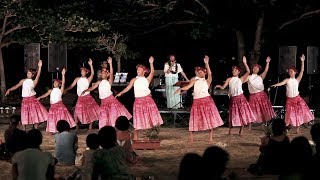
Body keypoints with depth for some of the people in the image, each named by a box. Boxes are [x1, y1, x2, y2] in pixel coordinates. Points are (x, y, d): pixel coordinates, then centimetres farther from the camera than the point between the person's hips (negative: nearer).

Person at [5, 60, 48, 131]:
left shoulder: (34, 82, -1)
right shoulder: (23, 81, 8)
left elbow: (38, 75, -14)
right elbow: (16, 86, 7)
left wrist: (39, 67, -26)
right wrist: (9, 90, -8)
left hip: (32, 99, -2)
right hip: (25, 100, 2)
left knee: (35, 114, -2)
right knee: (24, 115, 3)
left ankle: (36, 129, 9)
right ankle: (24, 130, 10)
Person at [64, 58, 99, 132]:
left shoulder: (88, 79, -1)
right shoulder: (77, 79, 6)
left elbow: (92, 73, -16)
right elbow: (72, 86, 4)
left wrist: (91, 65, -25)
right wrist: (65, 90, -11)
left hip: (88, 97, -1)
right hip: (80, 98, 1)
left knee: (91, 112, 0)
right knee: (77, 112, -4)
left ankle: (90, 127, 14)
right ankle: (77, 128, 8)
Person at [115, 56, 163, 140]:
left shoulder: (147, 79, 7)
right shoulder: (134, 80, 10)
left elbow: (152, 72, -10)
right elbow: (128, 88, 2)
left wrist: (151, 63, -22)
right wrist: (121, 93, -14)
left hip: (148, 100, 0)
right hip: (138, 101, 0)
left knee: (151, 119, 1)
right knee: (138, 120, -2)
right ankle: (135, 137, 6)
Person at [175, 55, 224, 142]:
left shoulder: (207, 81, 7)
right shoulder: (194, 81, 12)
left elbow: (209, 74, -10)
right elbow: (187, 87, 2)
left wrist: (206, 63, -20)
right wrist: (181, 88, -18)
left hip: (207, 100, -1)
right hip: (197, 102, 1)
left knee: (209, 119, -1)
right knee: (195, 119, -1)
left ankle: (210, 138, 7)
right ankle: (191, 138, 3)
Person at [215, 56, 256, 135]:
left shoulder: (241, 79, 5)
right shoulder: (229, 79, 9)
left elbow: (248, 71, -8)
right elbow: (223, 87, 3)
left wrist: (244, 63, -14)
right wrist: (219, 86, -19)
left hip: (240, 98, -1)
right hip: (233, 99, 1)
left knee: (242, 114, -2)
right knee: (233, 115, 5)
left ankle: (241, 130, 10)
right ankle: (229, 131, 15)